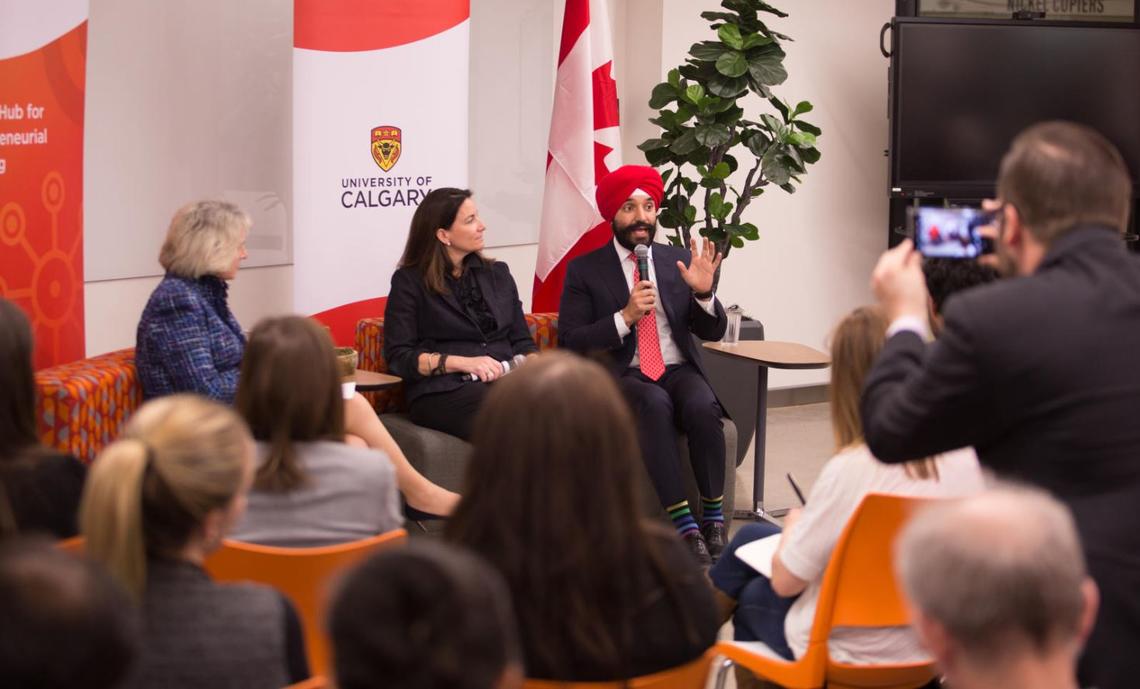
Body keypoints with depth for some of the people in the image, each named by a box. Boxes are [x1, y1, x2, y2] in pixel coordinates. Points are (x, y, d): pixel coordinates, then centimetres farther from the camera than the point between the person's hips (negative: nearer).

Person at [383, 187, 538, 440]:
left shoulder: (497, 273, 24)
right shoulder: (409, 282, 9)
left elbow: (522, 340, 22)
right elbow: (398, 357, 1)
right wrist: (463, 363, -11)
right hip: (442, 390, -4)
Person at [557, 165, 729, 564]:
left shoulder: (679, 261, 11)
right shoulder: (584, 270, 3)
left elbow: (713, 332, 9)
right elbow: (570, 344, -5)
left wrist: (703, 292, -11)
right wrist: (625, 316, -17)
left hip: (679, 371, 3)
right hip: (622, 378, -3)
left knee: (702, 408, -32)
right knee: (654, 405, -36)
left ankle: (713, 518, -19)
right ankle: (682, 524, -33)